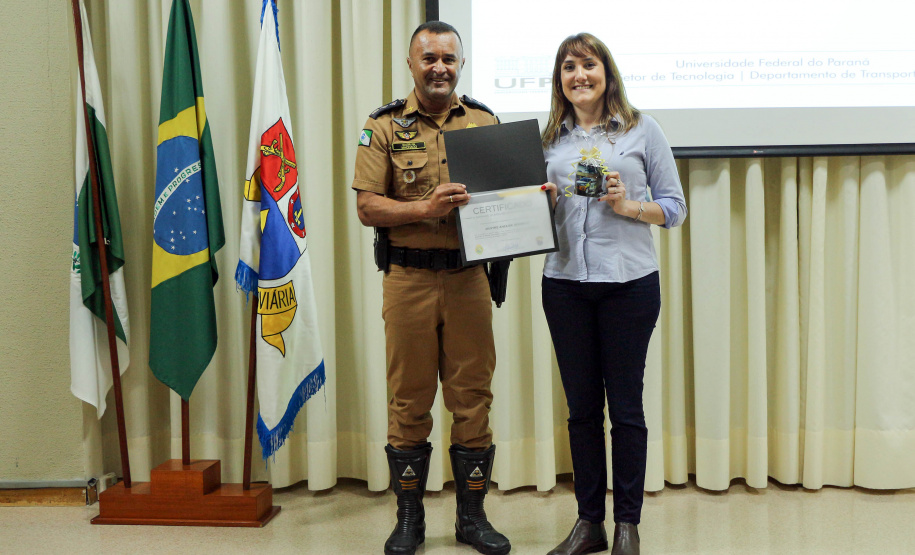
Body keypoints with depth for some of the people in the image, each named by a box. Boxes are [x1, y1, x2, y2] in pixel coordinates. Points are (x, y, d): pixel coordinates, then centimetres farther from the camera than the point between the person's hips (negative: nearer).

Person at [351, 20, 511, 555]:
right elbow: (367, 206, -4)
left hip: (468, 276, 2)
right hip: (408, 277, -1)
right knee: (409, 399, 6)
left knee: (473, 396, 7)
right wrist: (427, 208, -19)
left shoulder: (485, 120, 10)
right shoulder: (385, 125, 3)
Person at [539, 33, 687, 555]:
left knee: (625, 405, 3)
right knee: (582, 406, 8)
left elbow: (675, 207, 4)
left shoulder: (642, 129, 4)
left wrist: (630, 207, -13)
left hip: (629, 281, -3)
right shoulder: (549, 138, 12)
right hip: (565, 282, 3)